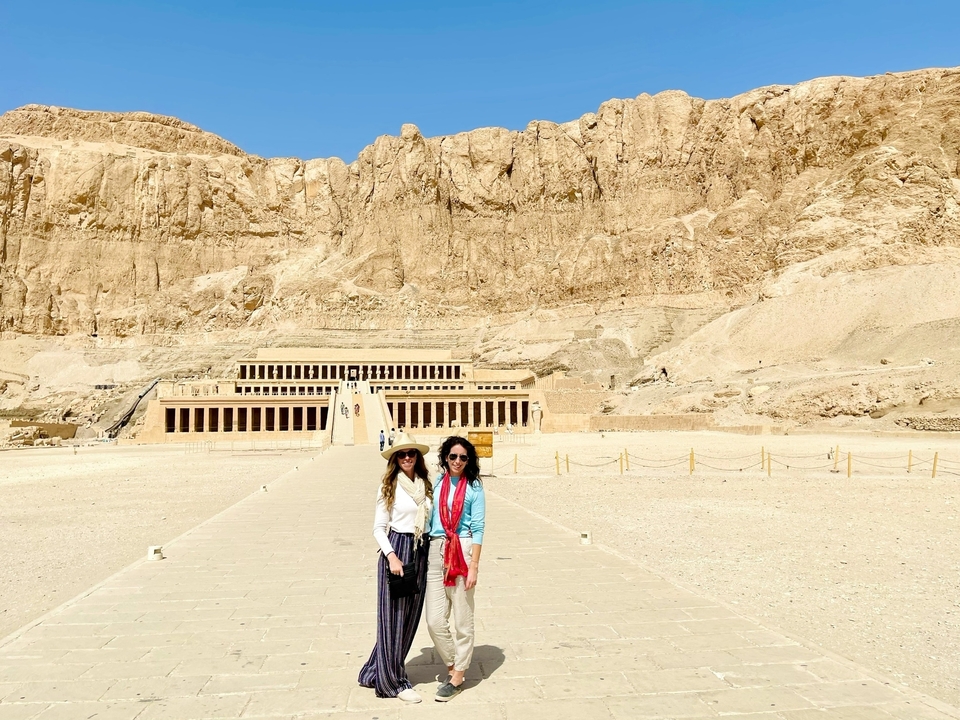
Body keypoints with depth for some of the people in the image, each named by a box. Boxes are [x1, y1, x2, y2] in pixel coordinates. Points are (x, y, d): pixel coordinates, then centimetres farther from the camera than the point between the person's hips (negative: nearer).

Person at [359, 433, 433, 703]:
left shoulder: (426, 485, 7)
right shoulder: (390, 486, -6)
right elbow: (378, 528, -6)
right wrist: (392, 556, -17)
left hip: (422, 552, 6)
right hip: (396, 550, -6)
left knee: (410, 617, 13)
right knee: (393, 618, 2)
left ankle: (376, 671, 30)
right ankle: (394, 682, 16)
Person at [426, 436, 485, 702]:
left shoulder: (474, 487, -1)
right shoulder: (437, 483, 10)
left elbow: (477, 529, -4)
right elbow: (428, 518, 14)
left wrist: (474, 566, -10)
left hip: (462, 551, -4)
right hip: (436, 550, 4)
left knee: (462, 619, 5)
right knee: (435, 620, 4)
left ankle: (457, 677, 21)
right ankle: (452, 665, 27)